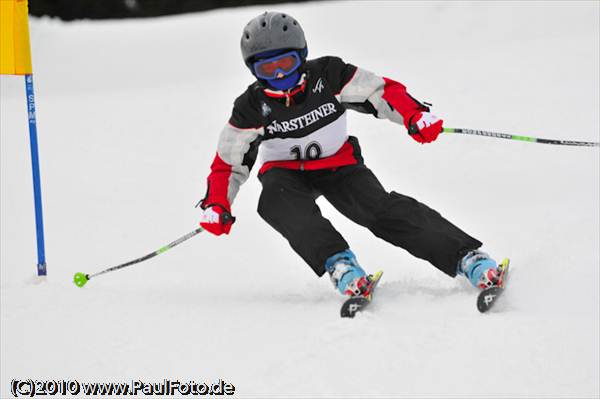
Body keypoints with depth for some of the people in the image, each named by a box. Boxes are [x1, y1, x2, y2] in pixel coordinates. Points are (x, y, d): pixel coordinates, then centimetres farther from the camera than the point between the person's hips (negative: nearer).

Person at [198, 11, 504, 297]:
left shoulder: (327, 75, -17)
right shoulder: (251, 108, -14)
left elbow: (382, 91, -14)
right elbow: (229, 162, -5)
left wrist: (415, 115, -32)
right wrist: (217, 204, -20)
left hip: (338, 165, -1)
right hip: (285, 173, 1)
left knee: (382, 209, -25)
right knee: (276, 201, -36)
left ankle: (467, 258, -31)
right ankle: (338, 263, -45)